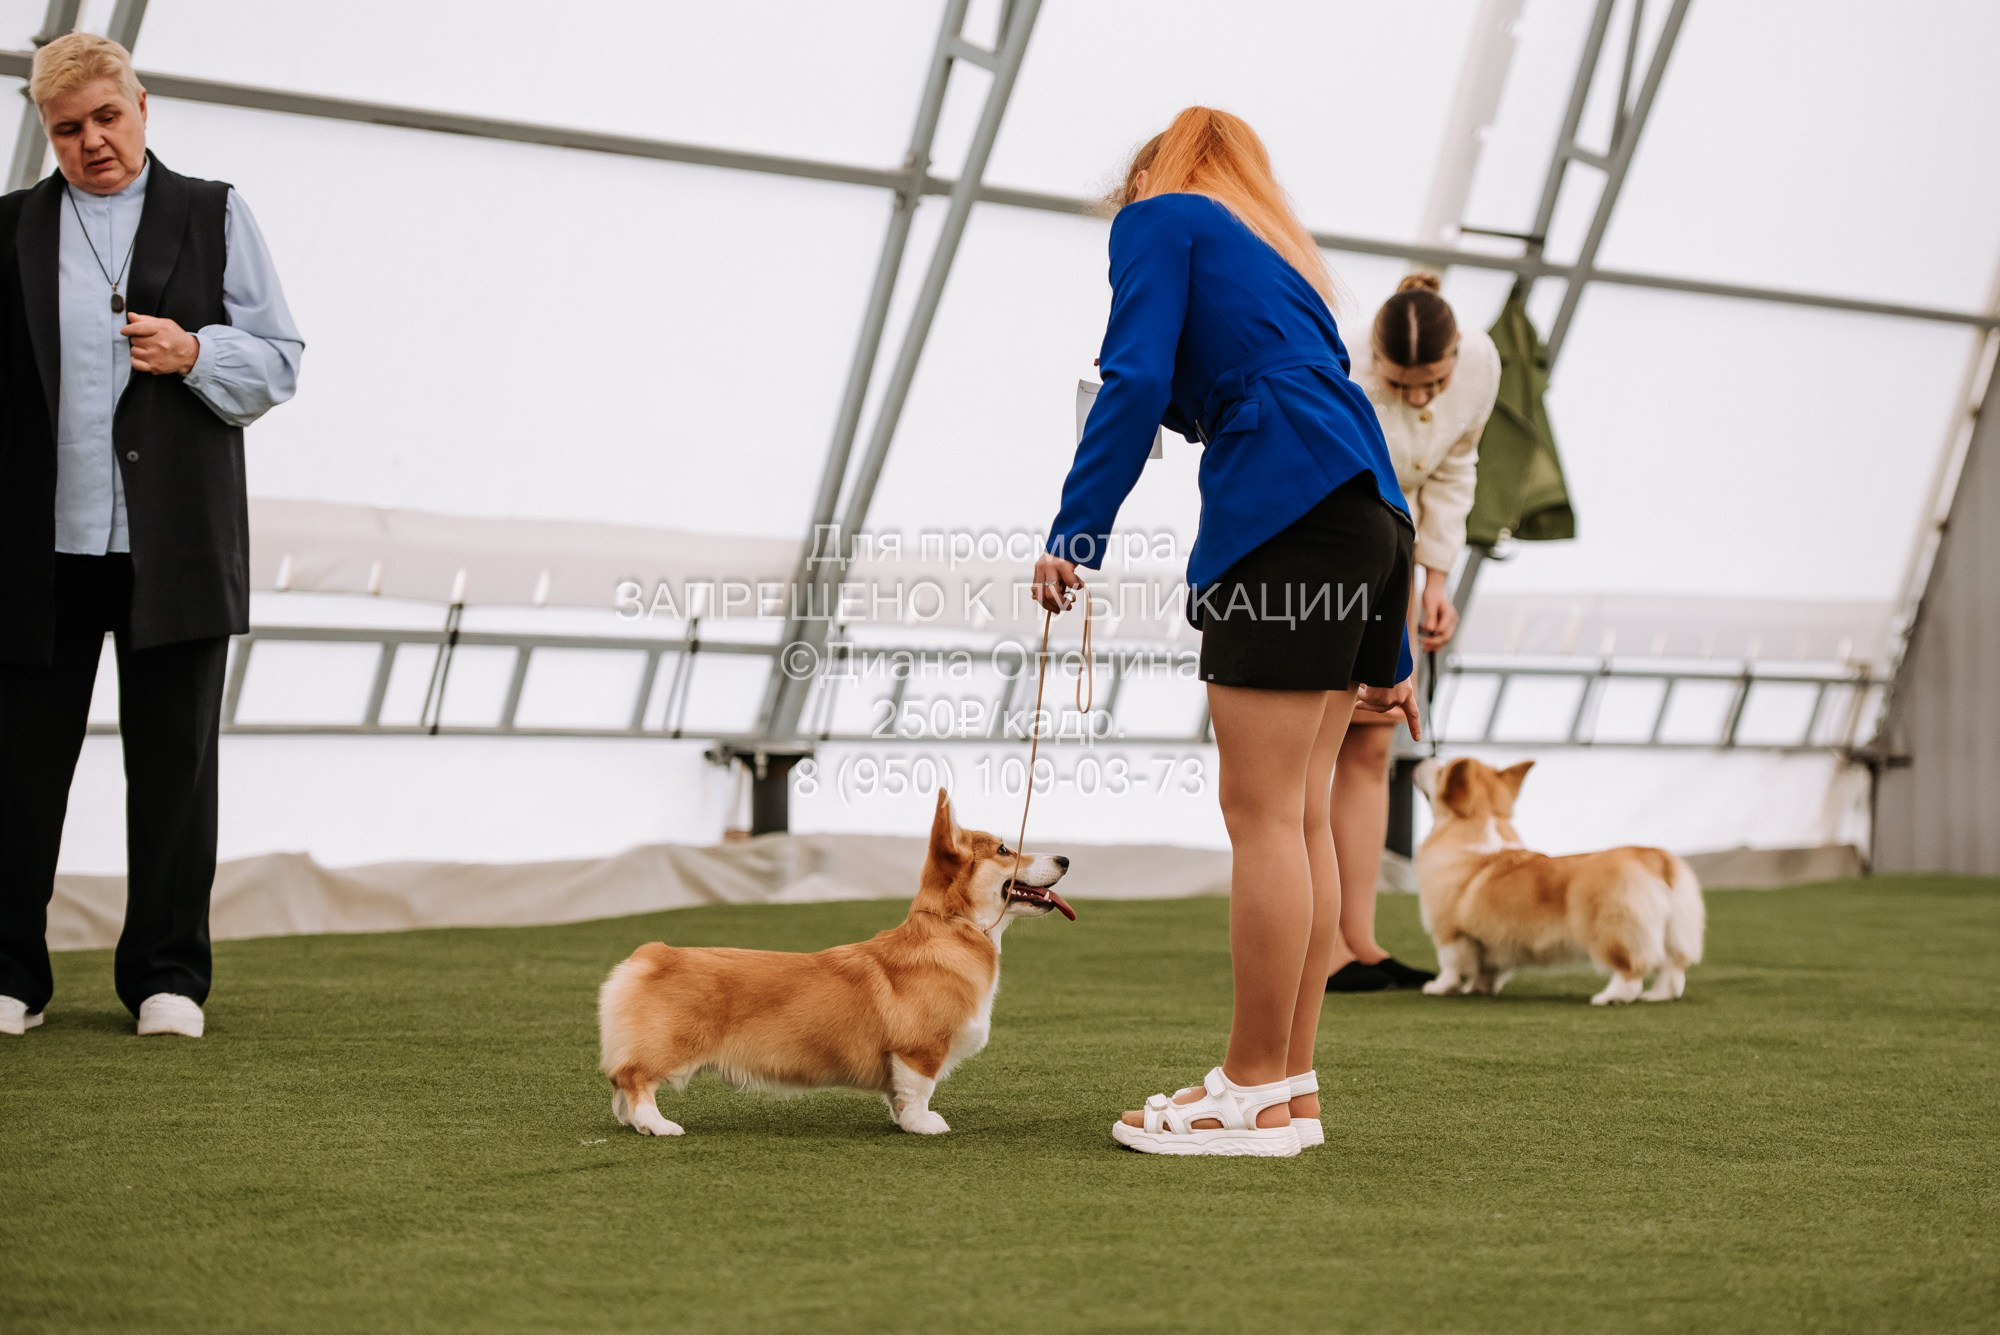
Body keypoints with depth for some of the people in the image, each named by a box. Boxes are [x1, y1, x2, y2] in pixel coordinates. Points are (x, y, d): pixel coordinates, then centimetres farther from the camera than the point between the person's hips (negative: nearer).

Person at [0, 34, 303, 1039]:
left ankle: (167, 976, 11)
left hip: (174, 541, 0)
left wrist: (193, 352, -10)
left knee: (173, 762, 3)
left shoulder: (213, 216, 10)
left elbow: (278, 361, 8)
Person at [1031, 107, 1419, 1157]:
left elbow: (1137, 383, -9)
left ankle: (1257, 1097, -4)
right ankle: (1289, 1080, 15)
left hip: (1285, 509, -8)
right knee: (1298, 810, 11)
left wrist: (1073, 536, -11)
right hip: (1370, 513, 8)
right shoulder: (1279, 254, 31)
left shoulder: (1161, 218, 9)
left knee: (1261, 811, -6)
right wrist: (1389, 658, 28)